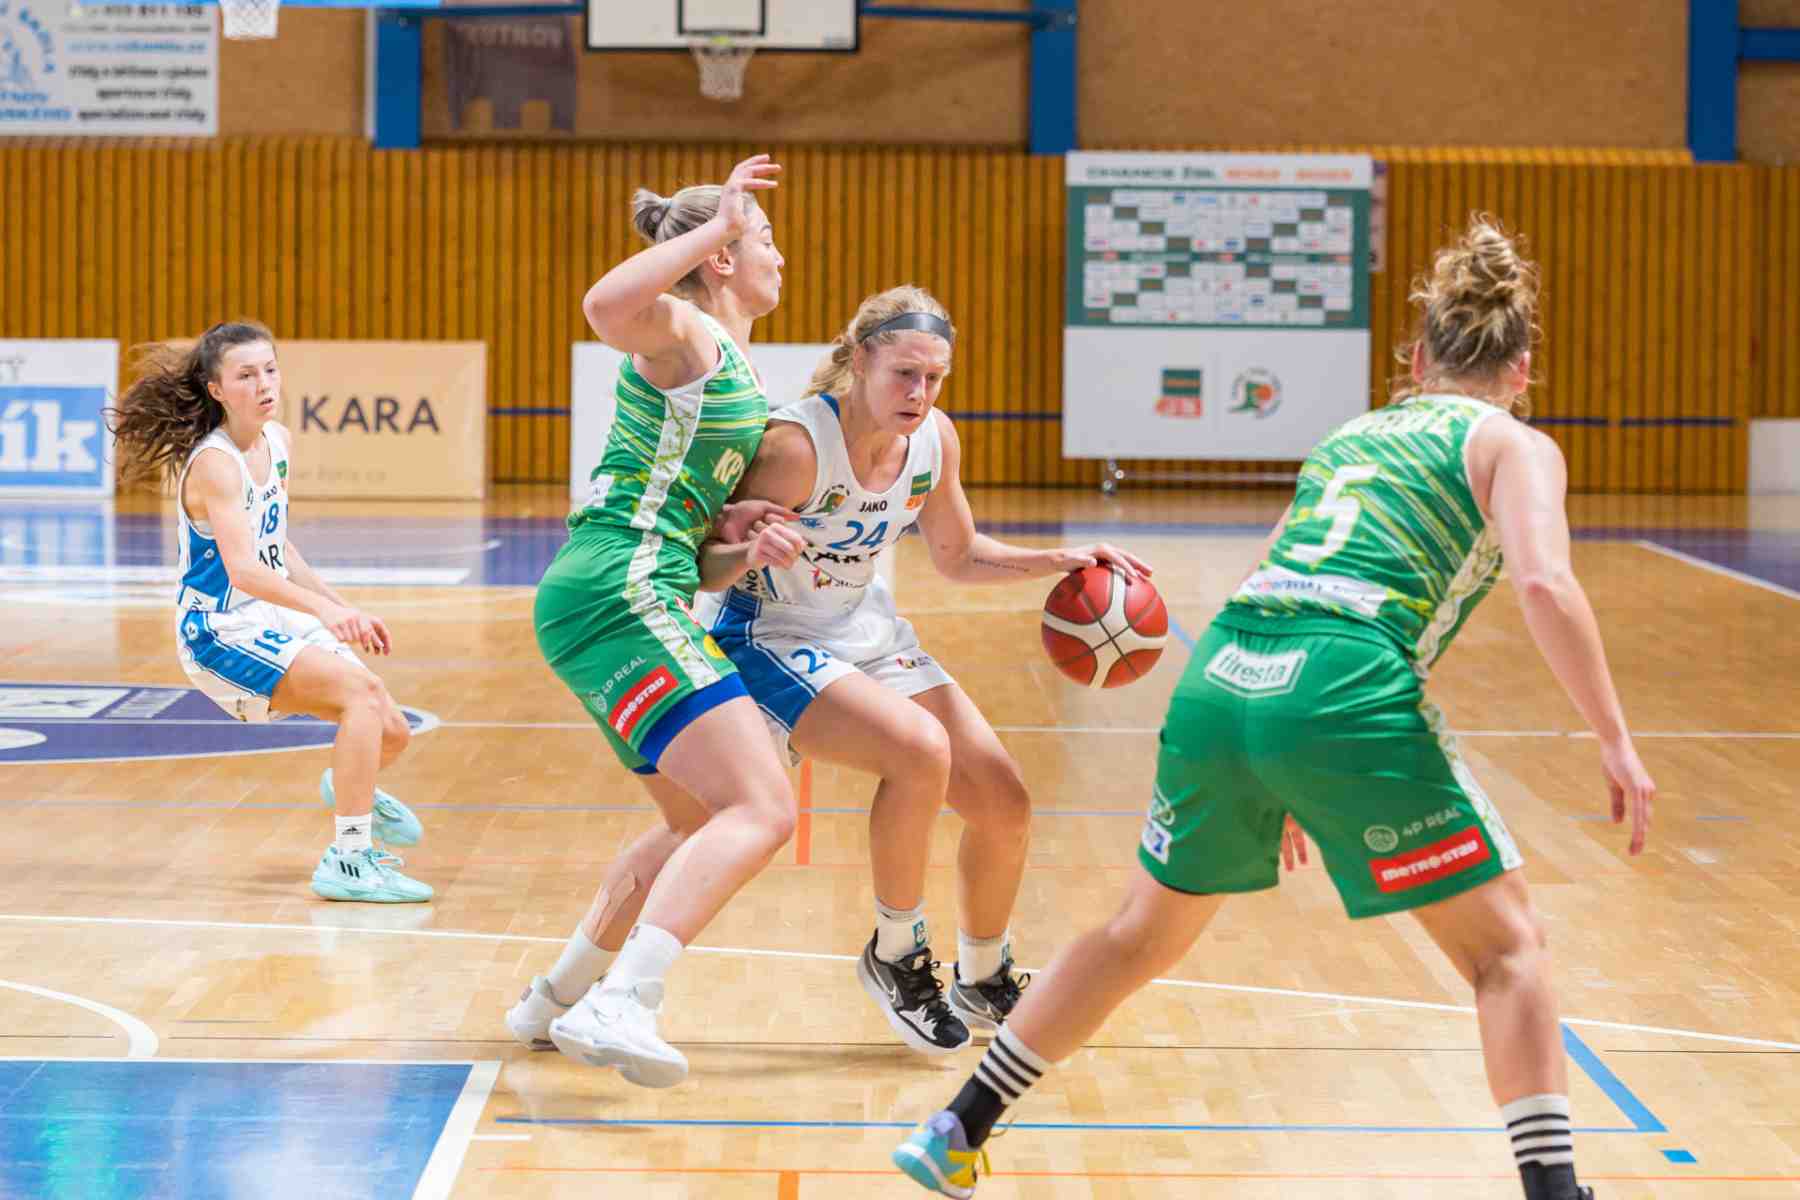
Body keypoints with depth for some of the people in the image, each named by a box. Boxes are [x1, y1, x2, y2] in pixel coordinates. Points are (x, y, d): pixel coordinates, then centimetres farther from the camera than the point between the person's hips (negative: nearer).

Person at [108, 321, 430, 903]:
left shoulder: (277, 443, 3)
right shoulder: (214, 463, -23)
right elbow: (242, 569, -37)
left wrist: (347, 610, 14)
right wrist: (325, 611, -50)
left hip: (274, 621, 8)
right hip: (221, 634, -8)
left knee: (391, 732, 7)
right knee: (361, 689, -27)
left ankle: (348, 785, 44)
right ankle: (349, 860, -24)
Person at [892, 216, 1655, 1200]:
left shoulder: (1351, 436, 29)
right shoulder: (1511, 445, 11)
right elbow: (1545, 583, -8)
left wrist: (1279, 786, 42)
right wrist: (1614, 740, -5)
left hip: (1217, 681, 6)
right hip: (1346, 695, -6)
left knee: (1145, 932, 24)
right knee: (1507, 949, 8)